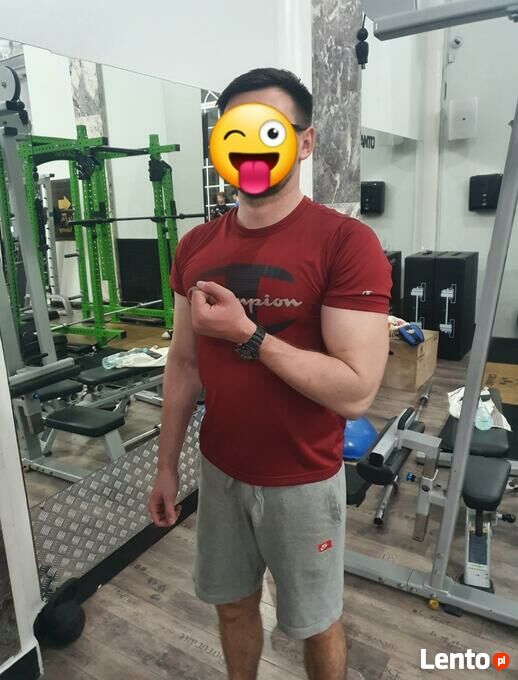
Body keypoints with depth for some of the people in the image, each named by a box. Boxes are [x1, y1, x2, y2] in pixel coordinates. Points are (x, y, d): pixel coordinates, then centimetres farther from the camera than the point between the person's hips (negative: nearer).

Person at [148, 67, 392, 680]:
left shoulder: (347, 243, -19)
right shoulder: (196, 247, -1)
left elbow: (355, 392, -23)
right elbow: (184, 365, 5)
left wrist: (248, 334, -25)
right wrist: (166, 465, 8)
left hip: (302, 482, -4)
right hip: (219, 471, 5)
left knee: (314, 623, 20)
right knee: (233, 604, 25)